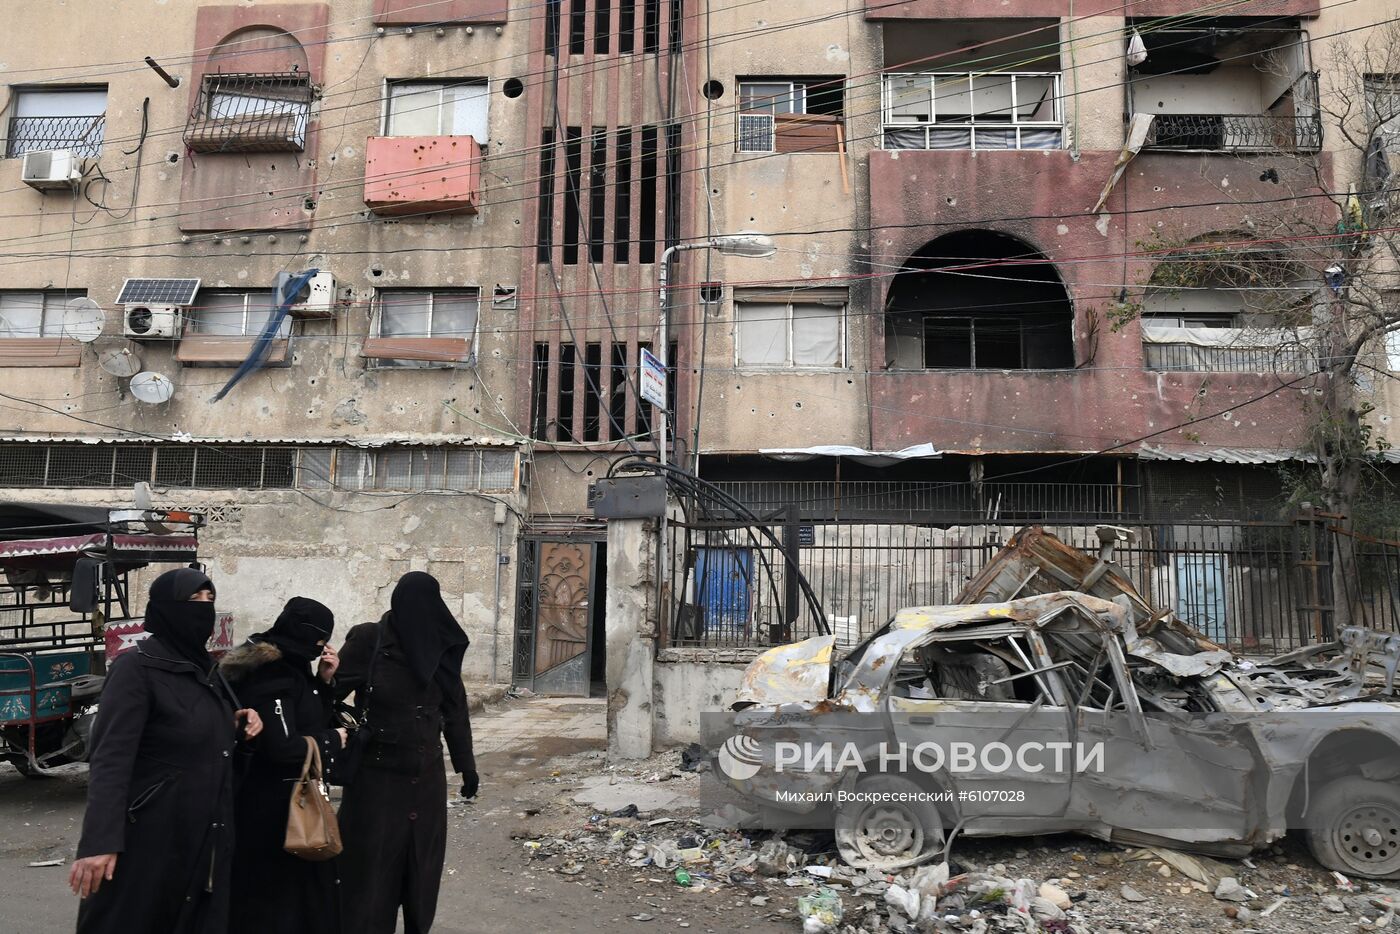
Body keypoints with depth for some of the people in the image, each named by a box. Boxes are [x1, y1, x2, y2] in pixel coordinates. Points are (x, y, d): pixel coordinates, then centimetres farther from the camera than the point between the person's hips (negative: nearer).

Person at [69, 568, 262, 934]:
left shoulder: (204, 667, 11)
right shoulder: (136, 667, -12)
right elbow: (111, 760, -20)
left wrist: (238, 724, 2)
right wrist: (99, 841, -28)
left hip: (207, 833, 8)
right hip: (152, 836, -7)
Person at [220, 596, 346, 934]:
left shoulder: (291, 669, 8)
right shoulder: (272, 677, -21)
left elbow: (315, 720, 14)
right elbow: (282, 746, -27)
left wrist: (324, 682, 0)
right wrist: (333, 740, -13)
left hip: (290, 794, 10)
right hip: (275, 801, -10)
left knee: (300, 881, 17)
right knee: (278, 890, 3)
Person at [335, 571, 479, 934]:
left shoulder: (439, 647, 2)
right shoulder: (368, 641, -11)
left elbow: (454, 709, 8)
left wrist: (466, 765, 11)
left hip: (427, 777, 4)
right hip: (378, 777, -4)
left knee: (422, 867, 14)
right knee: (373, 868, 4)